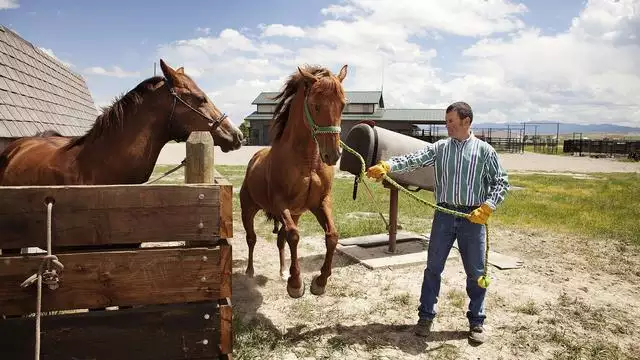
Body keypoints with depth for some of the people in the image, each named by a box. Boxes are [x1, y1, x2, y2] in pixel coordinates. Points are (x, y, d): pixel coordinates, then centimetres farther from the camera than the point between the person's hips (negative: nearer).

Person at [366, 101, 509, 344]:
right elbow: (413, 160, -9)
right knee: (433, 267, 8)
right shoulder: (439, 148, 4)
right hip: (444, 215, 2)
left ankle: (477, 321, 25)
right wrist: (387, 166, -25)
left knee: (476, 271, 8)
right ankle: (426, 316, 22)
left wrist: (487, 208, -13)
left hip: (473, 217, -1)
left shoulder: (484, 150, 0)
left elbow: (501, 182, 0)